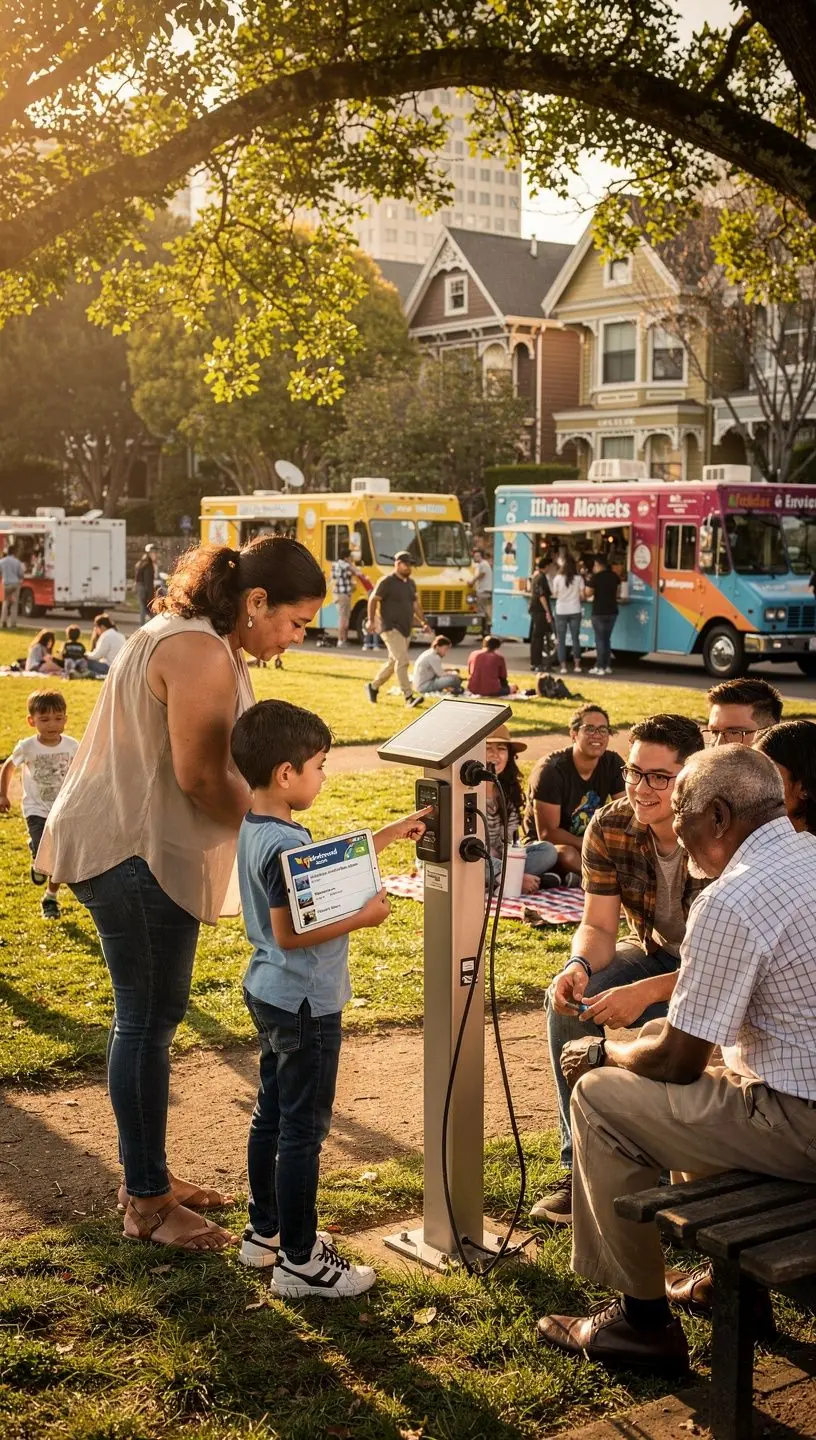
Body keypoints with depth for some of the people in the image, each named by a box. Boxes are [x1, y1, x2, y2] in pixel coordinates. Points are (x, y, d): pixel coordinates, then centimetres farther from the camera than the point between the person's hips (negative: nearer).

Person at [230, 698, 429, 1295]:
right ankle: (300, 1262, 10)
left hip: (271, 994, 10)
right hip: (306, 1005, -10)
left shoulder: (255, 829, 6)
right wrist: (362, 917, -21)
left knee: (272, 1114, 20)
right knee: (303, 1129, 0)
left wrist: (390, 835, 16)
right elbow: (289, 932, -26)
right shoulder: (283, 844, -25)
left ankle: (266, 1232, 34)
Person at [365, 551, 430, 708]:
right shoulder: (387, 582, -10)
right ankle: (408, 696, -18)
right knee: (402, 661, -16)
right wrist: (371, 620, -18)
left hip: (406, 629, 8)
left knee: (393, 661, 14)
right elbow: (373, 599, -10)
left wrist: (423, 622, 12)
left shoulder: (410, 583, 14)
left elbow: (415, 604, 20)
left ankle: (373, 686, 31)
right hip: (391, 628, -8)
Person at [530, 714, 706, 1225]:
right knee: (568, 1001, -22)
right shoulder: (609, 828, -15)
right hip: (654, 950, 5)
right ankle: (582, 1165, -10)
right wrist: (579, 967, -33)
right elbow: (598, 926, -9)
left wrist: (646, 991, -42)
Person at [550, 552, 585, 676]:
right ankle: (577, 665, 11)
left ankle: (563, 666, 2)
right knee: (575, 638, 11)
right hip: (575, 611, 1)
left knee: (561, 639, 5)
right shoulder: (578, 579, -4)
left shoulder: (558, 578, -6)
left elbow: (554, 595, -2)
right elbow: (582, 596, -4)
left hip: (561, 612, -1)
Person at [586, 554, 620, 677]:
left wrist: (590, 581, 7)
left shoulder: (596, 577, -12)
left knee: (600, 639, -1)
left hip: (599, 612, -6)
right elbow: (617, 592, 14)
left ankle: (600, 667, -2)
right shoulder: (614, 576, 5)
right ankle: (607, 666, 14)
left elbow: (589, 593, -7)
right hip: (612, 611, 6)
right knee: (607, 639, 14)